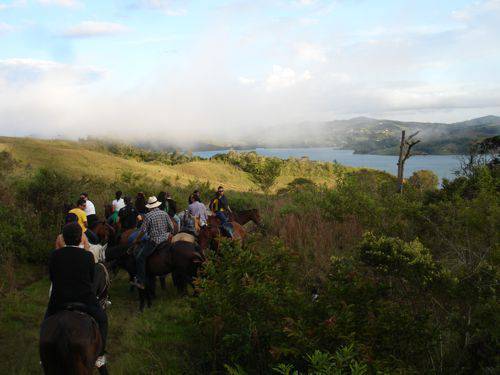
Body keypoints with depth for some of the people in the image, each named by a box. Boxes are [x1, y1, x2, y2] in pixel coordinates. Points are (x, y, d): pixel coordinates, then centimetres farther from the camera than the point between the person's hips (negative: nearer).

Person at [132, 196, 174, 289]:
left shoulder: (148, 216, -9)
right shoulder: (165, 214, 6)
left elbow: (143, 231, -12)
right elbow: (171, 228, 8)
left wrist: (136, 240, 2)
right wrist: (168, 235, 27)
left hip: (153, 241, -7)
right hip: (165, 240, 7)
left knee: (140, 258, -1)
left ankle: (140, 282, -6)